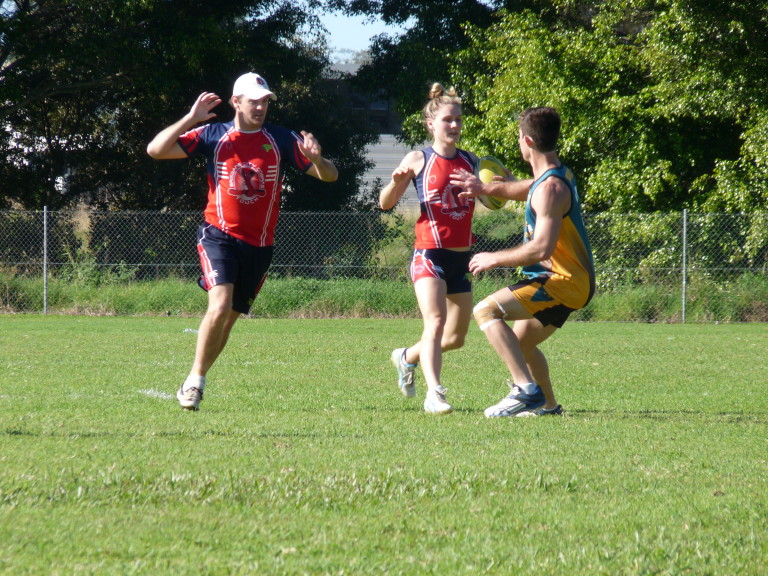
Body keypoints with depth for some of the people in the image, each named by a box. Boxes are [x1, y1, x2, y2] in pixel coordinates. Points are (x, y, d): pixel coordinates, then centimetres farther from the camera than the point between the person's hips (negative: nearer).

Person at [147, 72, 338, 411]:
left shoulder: (281, 140, 3)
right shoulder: (213, 136, 1)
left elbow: (329, 176, 3)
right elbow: (155, 150, -4)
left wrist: (315, 158, -19)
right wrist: (190, 119, -14)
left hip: (259, 245, 3)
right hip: (219, 236, -3)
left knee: (228, 319, 9)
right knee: (220, 306, -22)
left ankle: (194, 383, 25)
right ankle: (194, 381, -9)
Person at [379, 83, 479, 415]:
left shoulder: (470, 162, 10)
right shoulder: (419, 160, -2)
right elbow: (386, 204, -3)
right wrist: (396, 182, -23)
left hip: (461, 258, 6)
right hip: (430, 254, -6)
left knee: (456, 337, 13)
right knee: (435, 323, -24)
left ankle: (407, 357, 38)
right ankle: (433, 394, -29)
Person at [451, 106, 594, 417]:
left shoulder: (550, 189, -22)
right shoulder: (558, 175, 11)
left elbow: (542, 249, -30)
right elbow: (526, 189, 34)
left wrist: (494, 259, -18)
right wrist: (486, 188, 21)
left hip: (563, 282, -10)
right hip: (571, 280, 10)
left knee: (486, 311, -21)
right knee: (520, 343, 27)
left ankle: (527, 389, -27)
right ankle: (547, 404, 40)